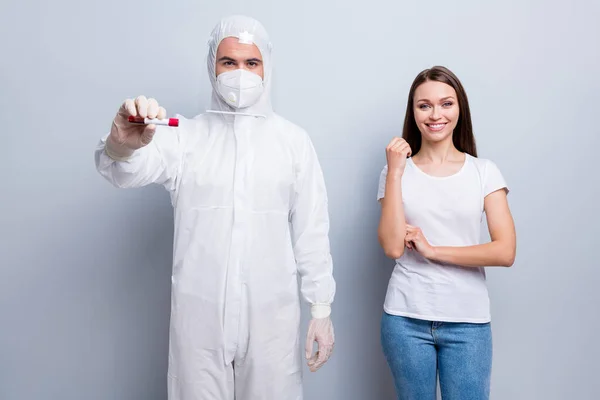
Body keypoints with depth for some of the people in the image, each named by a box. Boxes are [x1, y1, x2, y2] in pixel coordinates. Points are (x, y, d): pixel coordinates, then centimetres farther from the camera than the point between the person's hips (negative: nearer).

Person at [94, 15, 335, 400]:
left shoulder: (293, 140, 2)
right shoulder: (185, 135, 2)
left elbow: (312, 232, 2)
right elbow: (129, 171, -16)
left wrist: (321, 308, 0)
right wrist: (123, 145, -39)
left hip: (273, 315, 0)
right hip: (198, 314, 0)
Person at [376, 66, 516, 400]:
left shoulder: (485, 172, 0)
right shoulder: (397, 171, 2)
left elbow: (505, 252, -8)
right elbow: (393, 247, -11)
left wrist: (432, 249, -11)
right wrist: (395, 172, -12)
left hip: (469, 321, 0)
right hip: (406, 319, 0)